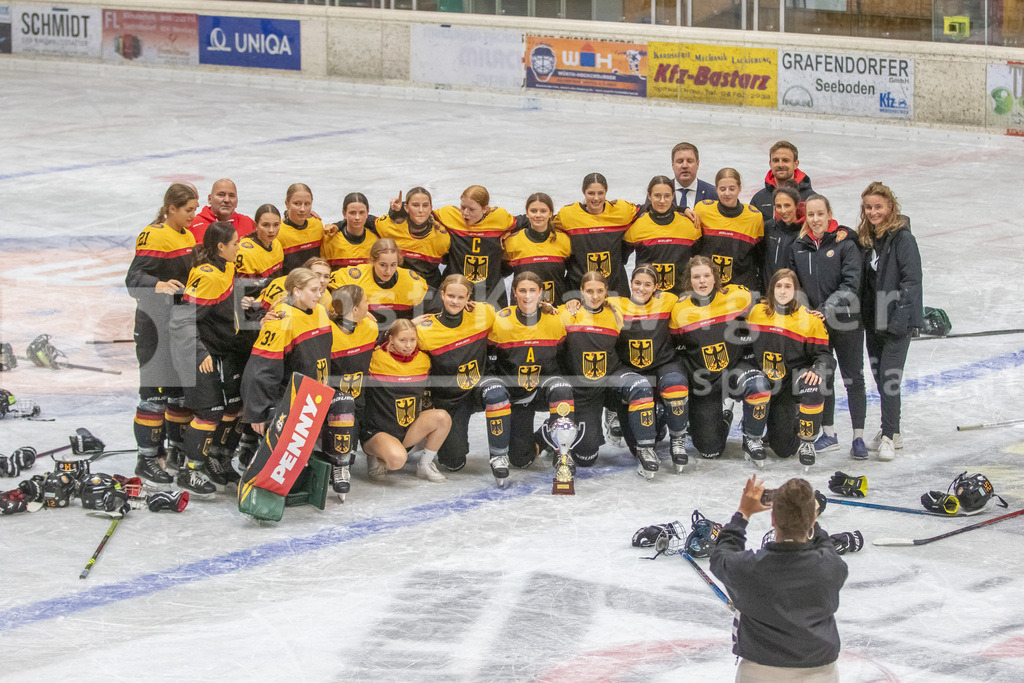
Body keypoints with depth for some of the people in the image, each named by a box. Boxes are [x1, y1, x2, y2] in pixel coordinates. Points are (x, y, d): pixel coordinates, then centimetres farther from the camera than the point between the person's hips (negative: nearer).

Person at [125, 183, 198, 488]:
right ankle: (147, 459, -5)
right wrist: (158, 285, -41)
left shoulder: (188, 237, 13)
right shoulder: (154, 236, -15)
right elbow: (134, 278, -24)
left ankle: (178, 444, 32)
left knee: (183, 385, 17)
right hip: (155, 324, -9)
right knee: (155, 390, -9)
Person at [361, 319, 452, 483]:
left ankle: (424, 466, 0)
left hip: (409, 431, 6)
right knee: (397, 459, -36)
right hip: (376, 432, -6)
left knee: (442, 417, -21)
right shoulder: (377, 359, -11)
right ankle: (375, 458, 2)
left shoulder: (423, 360, 3)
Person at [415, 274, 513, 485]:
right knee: (454, 463, -3)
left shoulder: (483, 314, -10)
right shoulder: (426, 331, -17)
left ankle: (498, 456, -21)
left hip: (477, 387, 1)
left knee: (495, 389, -37)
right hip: (447, 401, -1)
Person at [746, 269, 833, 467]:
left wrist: (817, 371, -23)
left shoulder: (809, 319, -5)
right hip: (765, 380, 2)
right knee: (783, 449, -4)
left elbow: (823, 353, -3)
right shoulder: (757, 312, 2)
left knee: (811, 387, -42)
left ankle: (807, 441, -18)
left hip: (795, 374, -2)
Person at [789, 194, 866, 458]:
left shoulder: (845, 244, -8)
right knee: (822, 378, 9)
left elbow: (851, 283, -13)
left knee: (853, 378, 1)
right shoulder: (798, 248, 6)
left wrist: (829, 310, -20)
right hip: (814, 324, 4)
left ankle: (858, 437, 6)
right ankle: (829, 434, 21)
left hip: (845, 322, -4)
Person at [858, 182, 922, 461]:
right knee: (879, 376, 13)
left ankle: (888, 438, -7)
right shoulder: (865, 239, 9)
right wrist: (861, 315, 6)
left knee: (889, 376, -10)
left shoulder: (902, 238, -12)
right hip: (873, 321, 7)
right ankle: (892, 432, 24)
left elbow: (912, 280, -15)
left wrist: (900, 317, -20)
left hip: (898, 322, -7)